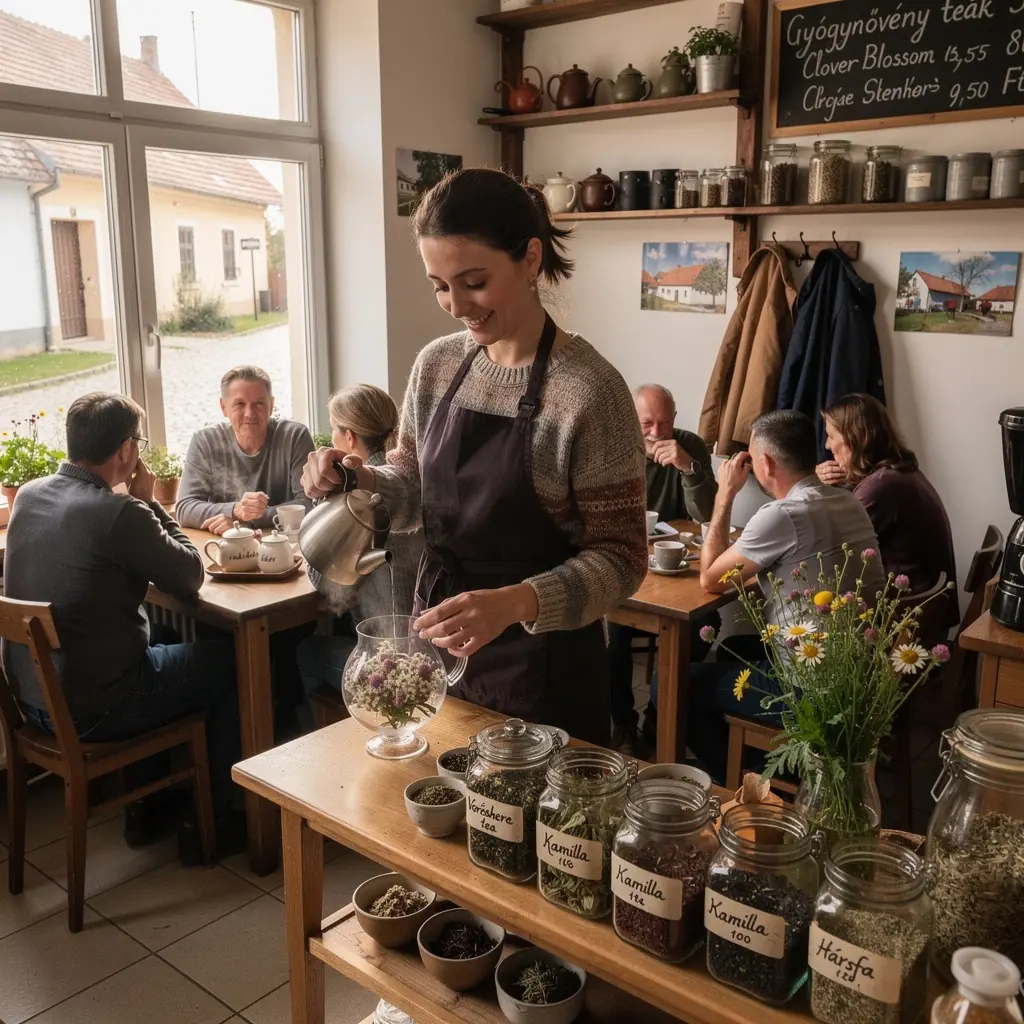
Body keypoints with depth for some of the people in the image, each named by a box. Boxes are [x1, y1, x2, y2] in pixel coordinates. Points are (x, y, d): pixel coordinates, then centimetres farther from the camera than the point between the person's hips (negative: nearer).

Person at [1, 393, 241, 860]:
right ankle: (216, 816, 24)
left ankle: (144, 806, 39)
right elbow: (191, 577, -12)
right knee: (225, 661, 13)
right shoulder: (120, 513, -25)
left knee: (155, 648, 33)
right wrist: (148, 503, -5)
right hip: (91, 711, -8)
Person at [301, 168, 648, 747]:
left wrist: (515, 602, -31)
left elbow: (620, 558, -17)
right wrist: (360, 481, -10)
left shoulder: (590, 390, -19)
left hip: (541, 664, -5)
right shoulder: (437, 365, -1)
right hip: (438, 645, 6)